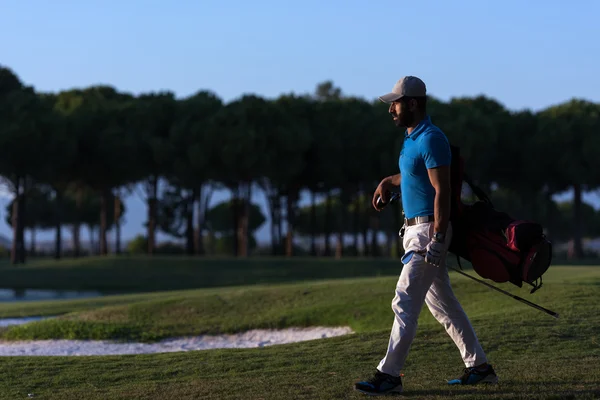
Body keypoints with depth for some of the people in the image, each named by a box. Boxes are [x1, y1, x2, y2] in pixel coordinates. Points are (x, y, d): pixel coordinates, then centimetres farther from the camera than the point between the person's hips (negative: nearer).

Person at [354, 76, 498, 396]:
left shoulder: (430, 139, -16)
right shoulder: (412, 138, 14)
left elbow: (442, 191, -22)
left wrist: (437, 239, -26)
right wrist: (388, 182, 22)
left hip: (429, 229, -10)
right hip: (415, 230, 10)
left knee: (405, 303, -10)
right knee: (442, 305, 13)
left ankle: (389, 375, -8)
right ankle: (479, 367, 19)